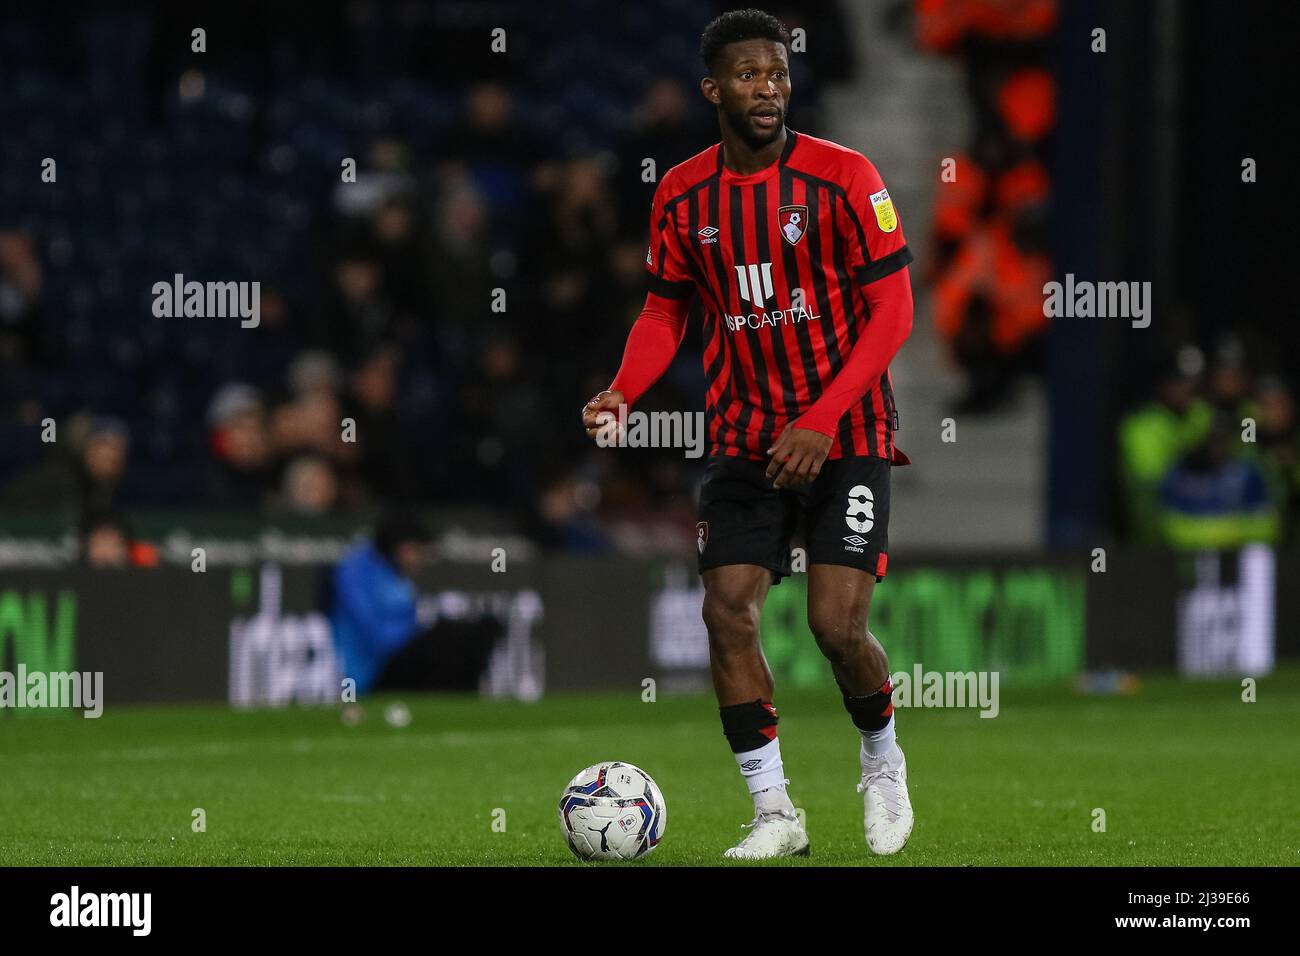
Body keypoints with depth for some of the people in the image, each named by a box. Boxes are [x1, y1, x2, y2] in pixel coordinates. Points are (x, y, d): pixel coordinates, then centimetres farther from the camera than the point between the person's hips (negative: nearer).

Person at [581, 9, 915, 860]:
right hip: (745, 439, 4)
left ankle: (883, 763, 18)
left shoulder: (843, 178, -10)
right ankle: (775, 814, 1)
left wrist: (821, 421, -20)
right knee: (728, 612, -9)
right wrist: (623, 392, -7)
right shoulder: (682, 197, 2)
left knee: (838, 624, -13)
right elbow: (665, 311, 13)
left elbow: (892, 310, -11)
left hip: (845, 435, -4)